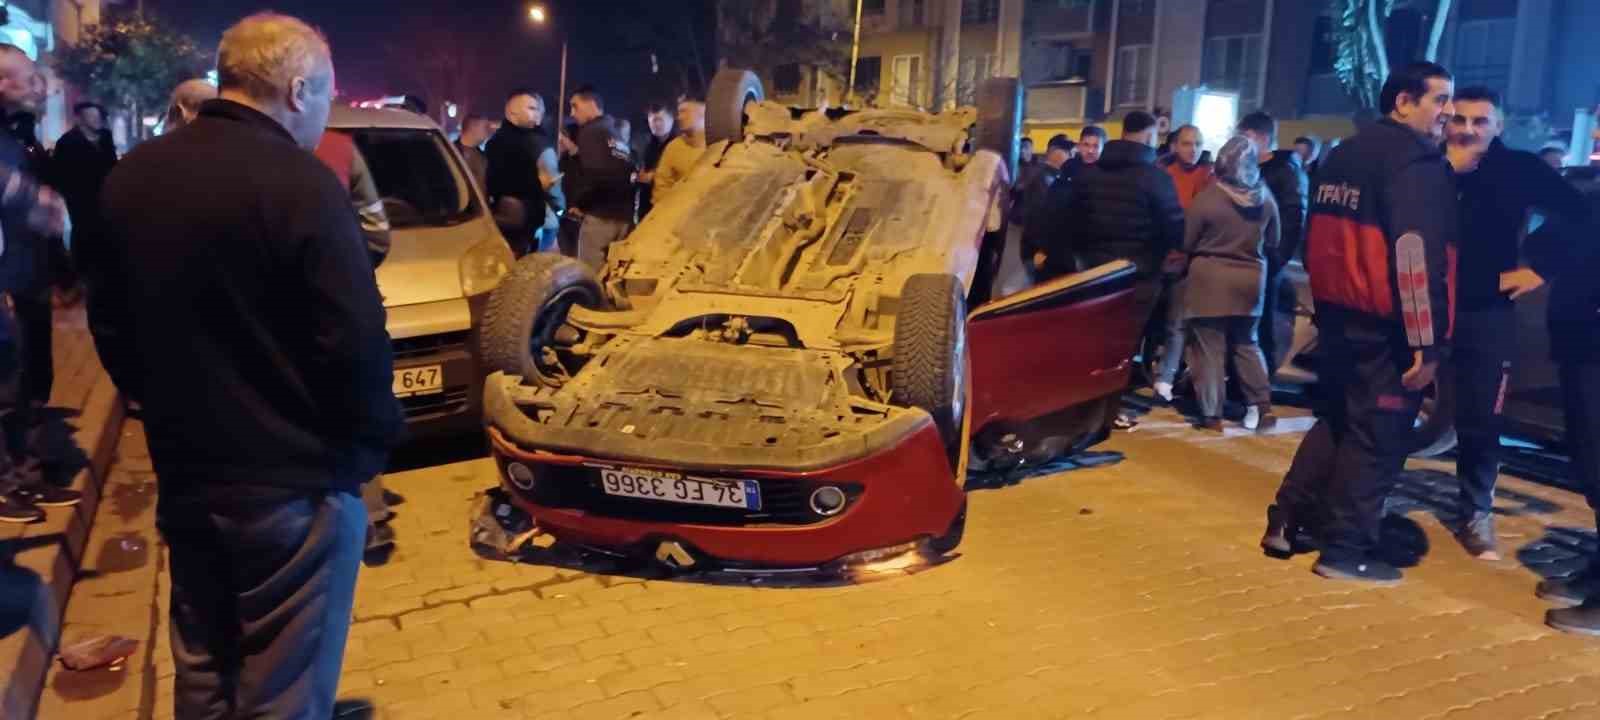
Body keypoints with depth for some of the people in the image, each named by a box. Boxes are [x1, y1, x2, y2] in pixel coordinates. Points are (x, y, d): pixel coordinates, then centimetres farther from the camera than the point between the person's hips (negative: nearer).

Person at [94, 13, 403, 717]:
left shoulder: (132, 176, 5)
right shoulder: (300, 183, -18)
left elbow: (113, 322, 14)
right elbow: (355, 341, -20)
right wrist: (375, 439, -4)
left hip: (183, 475, 7)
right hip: (294, 483, -7)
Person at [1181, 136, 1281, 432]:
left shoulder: (1207, 196, -15)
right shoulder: (1266, 197, -1)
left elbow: (1187, 243, -5)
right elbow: (1272, 242, 11)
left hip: (1210, 277, -4)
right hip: (1251, 278, 4)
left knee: (1210, 347, 2)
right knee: (1247, 343, 18)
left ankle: (1211, 414, 4)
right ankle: (1260, 406, 15)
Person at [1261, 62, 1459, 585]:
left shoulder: (1344, 155, 15)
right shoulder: (1419, 160, -13)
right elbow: (1419, 255, -22)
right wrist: (1428, 342, -22)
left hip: (1338, 312, 9)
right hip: (1386, 324, -8)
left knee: (1336, 420, 20)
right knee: (1378, 436, 1)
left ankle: (1285, 522, 20)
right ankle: (1345, 551, 6)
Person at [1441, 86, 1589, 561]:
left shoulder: (1518, 168, 3)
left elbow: (1577, 215, 8)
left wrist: (1541, 268, 3)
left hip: (1486, 313, 1)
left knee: (1480, 421, 3)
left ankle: (1476, 514, 18)